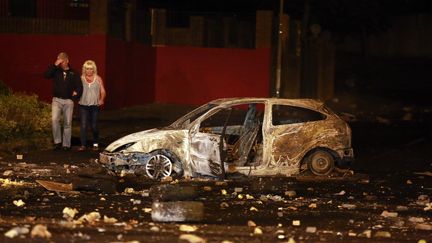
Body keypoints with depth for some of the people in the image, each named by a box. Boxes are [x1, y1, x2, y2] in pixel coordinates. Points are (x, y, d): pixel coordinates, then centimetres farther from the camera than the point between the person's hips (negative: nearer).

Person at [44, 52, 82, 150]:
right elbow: (46, 75, -11)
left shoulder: (74, 73, 6)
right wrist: (54, 65, -15)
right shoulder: (56, 71, 6)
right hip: (57, 100, -1)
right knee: (55, 119, -20)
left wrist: (75, 96, 0)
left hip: (68, 101, 1)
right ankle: (57, 141, -11)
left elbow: (79, 87, 10)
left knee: (67, 123, 4)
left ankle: (66, 144, 10)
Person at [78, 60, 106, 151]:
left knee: (94, 126, 2)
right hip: (83, 105, 0)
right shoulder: (81, 79, 6)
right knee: (83, 125, -8)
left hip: (95, 106, 0)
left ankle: (95, 144, 18)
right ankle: (83, 145, -6)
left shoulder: (98, 79, 7)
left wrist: (102, 99, -12)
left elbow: (103, 91, 5)